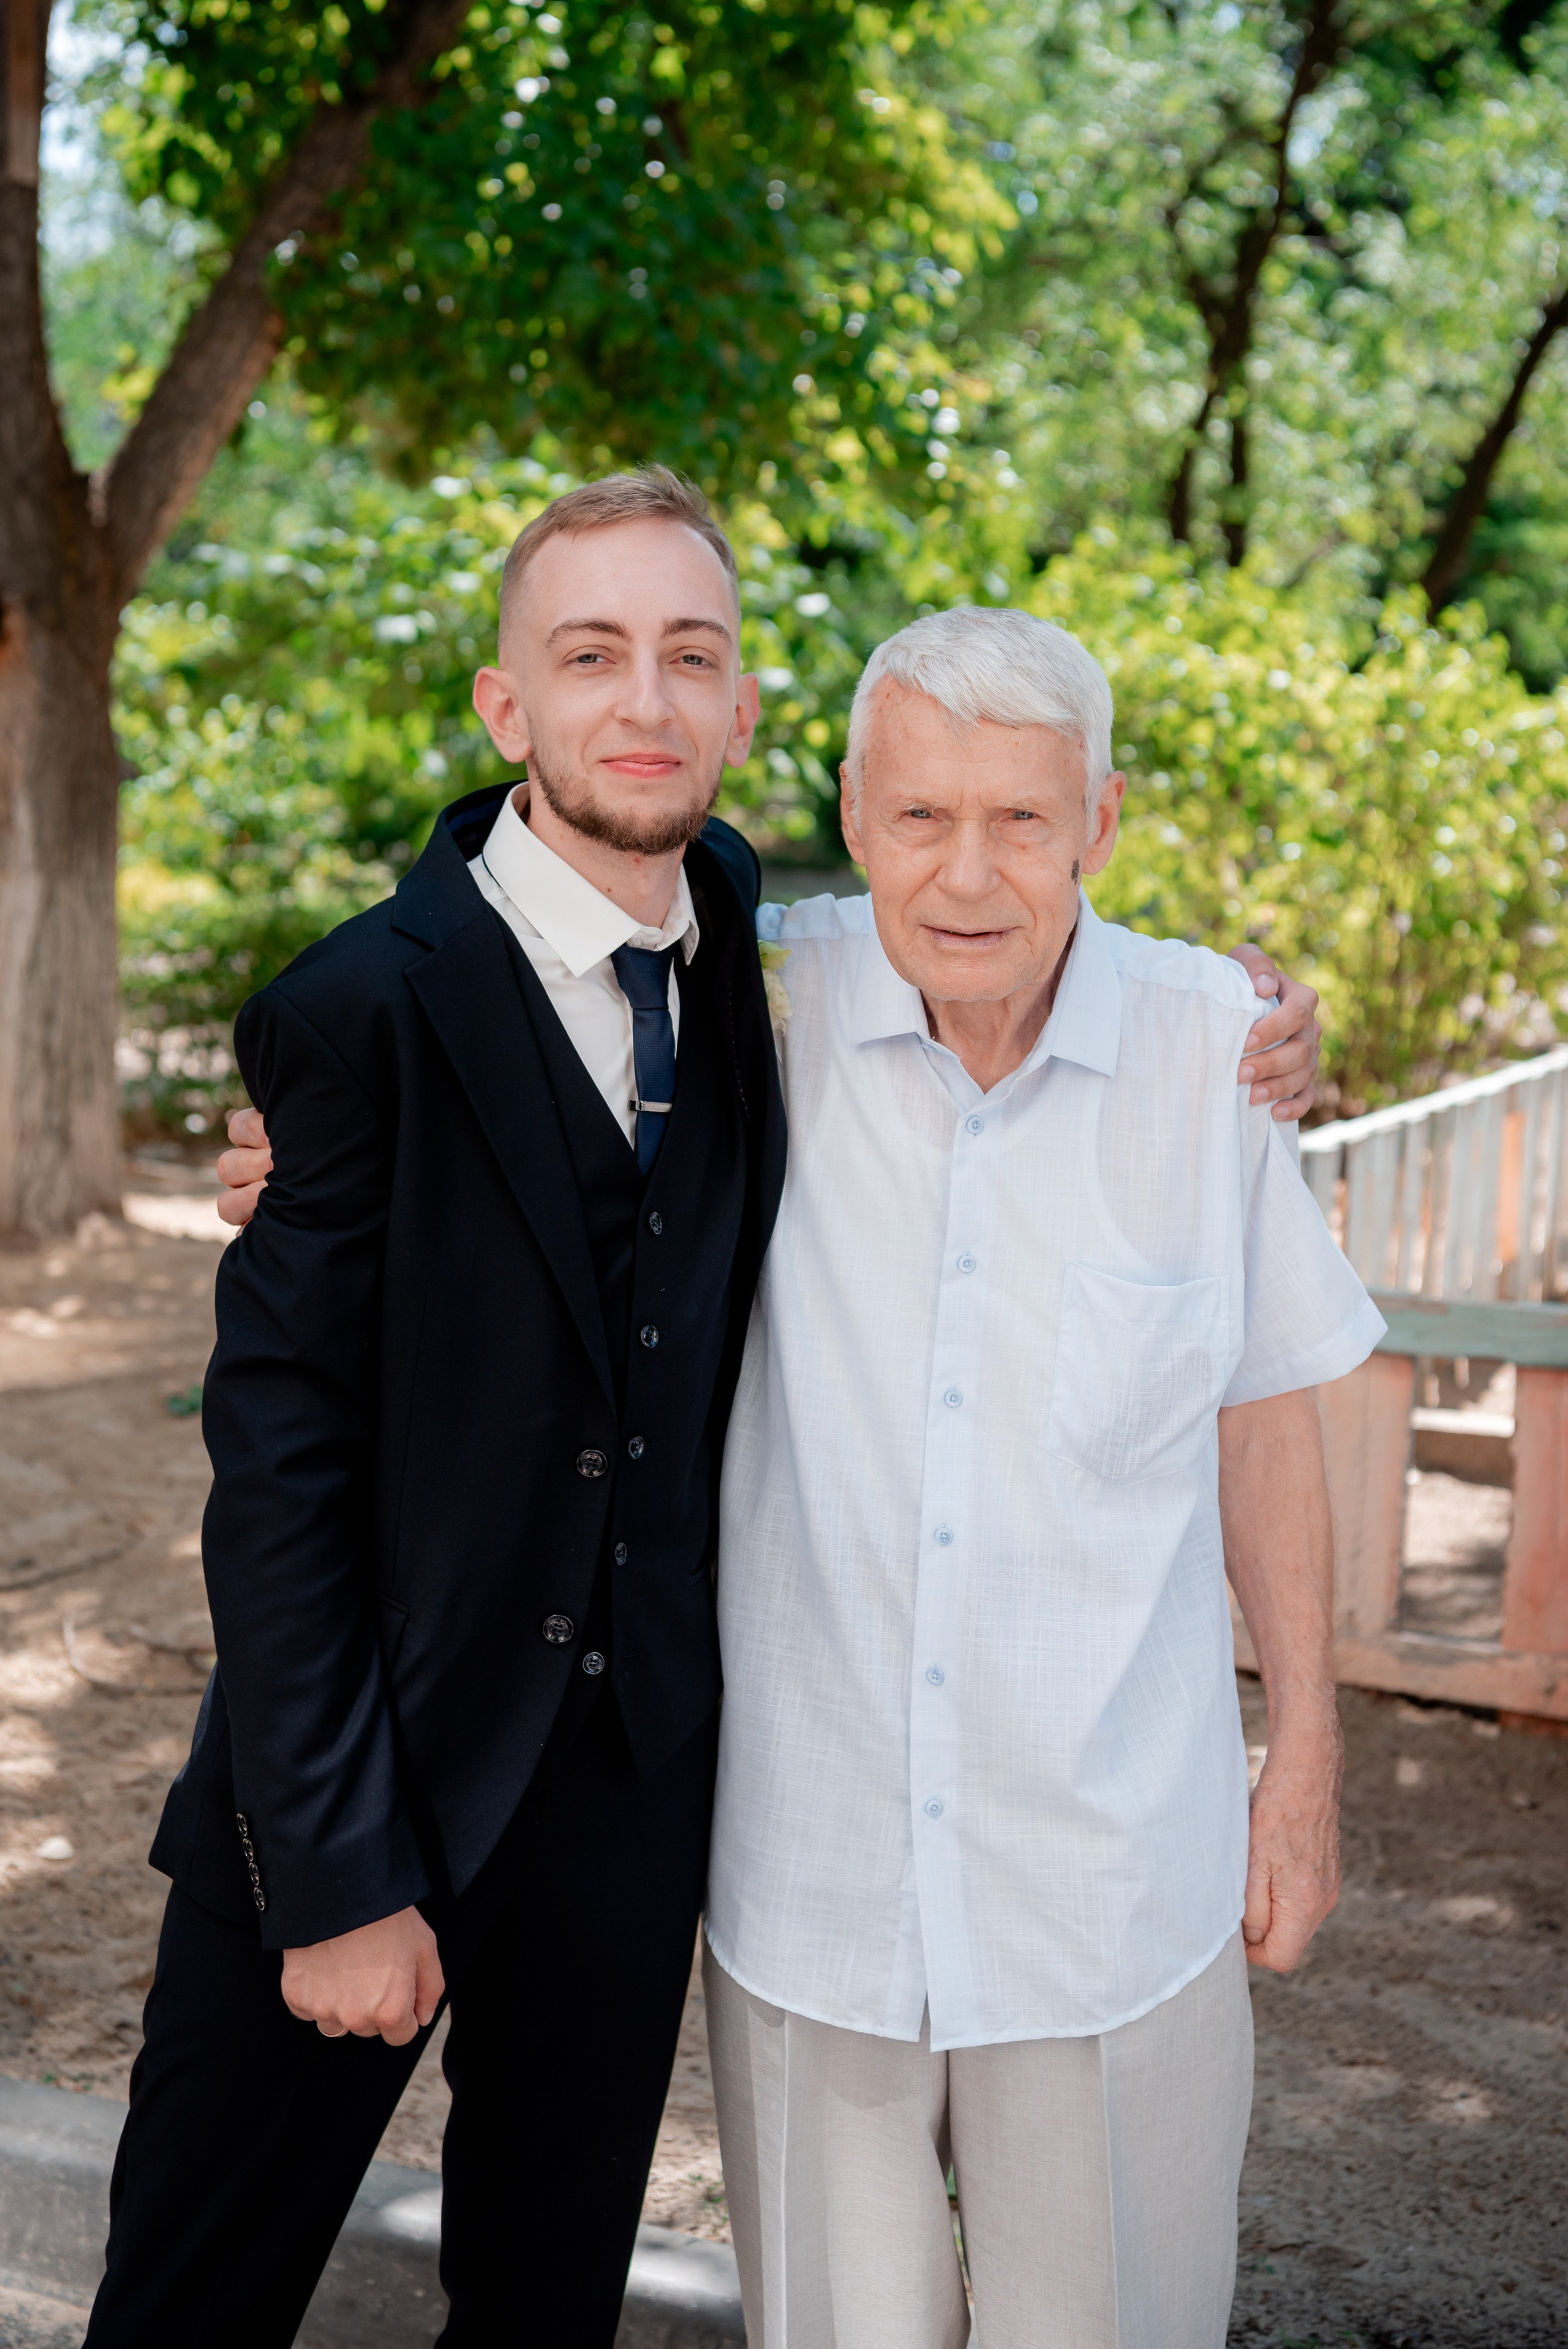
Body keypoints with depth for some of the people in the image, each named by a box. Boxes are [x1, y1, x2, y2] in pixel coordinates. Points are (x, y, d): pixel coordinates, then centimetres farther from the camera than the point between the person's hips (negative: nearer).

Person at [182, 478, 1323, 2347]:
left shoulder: (755, 941, 0)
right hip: (378, 1769, -4)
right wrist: (338, 1877, -15)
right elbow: (282, 1462, -15)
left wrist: (1228, 1058, -2)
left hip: (638, 1775, 5)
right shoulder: (364, 1012, -16)